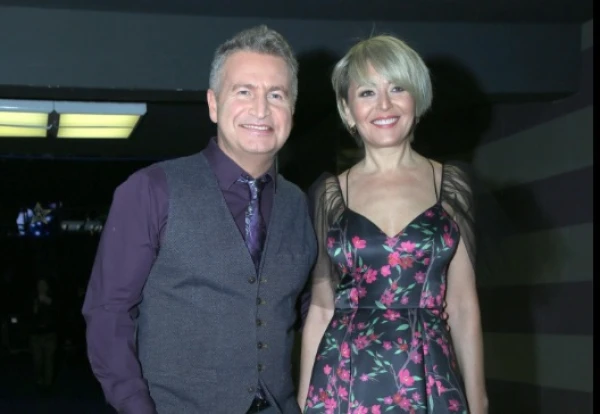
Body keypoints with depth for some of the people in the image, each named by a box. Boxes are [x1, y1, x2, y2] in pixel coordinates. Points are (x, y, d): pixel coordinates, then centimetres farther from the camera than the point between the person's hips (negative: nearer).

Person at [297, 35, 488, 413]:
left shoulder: (451, 183, 3)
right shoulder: (329, 193, 3)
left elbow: (463, 304, 3)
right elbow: (320, 307, 5)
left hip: (430, 384, 0)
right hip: (342, 383, 0)